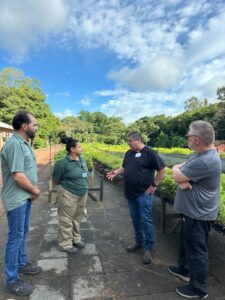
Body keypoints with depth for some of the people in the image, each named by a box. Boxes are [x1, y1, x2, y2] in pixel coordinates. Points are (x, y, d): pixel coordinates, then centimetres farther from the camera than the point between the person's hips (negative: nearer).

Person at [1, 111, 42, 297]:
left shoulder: (24, 143, 8)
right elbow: (18, 177, -26)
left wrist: (34, 189, 1)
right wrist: (35, 190, -11)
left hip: (26, 197, 9)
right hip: (17, 199, -9)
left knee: (23, 233, 22)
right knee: (16, 237, 4)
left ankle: (22, 263, 41)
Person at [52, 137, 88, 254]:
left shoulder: (82, 159, 2)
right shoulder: (63, 163, -20)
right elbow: (56, 180, -10)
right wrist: (66, 187, 3)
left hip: (82, 193, 7)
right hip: (68, 194, -7)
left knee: (77, 218, 19)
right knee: (67, 219, 6)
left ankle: (76, 239, 36)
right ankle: (65, 244, 21)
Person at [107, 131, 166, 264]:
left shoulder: (149, 152, -14)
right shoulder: (129, 153, 8)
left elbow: (163, 169, -13)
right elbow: (125, 167, 19)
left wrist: (154, 185, -12)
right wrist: (116, 172, 0)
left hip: (144, 193, -7)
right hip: (131, 193, 7)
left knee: (146, 220, 1)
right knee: (135, 219, 17)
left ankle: (148, 248, 16)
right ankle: (139, 241, 34)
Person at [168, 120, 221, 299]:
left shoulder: (205, 161, -31)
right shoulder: (203, 154, 5)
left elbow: (176, 175, -24)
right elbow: (181, 176, 4)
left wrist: (176, 169, -2)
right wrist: (183, 180, -19)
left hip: (198, 214, -10)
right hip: (192, 210, 10)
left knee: (196, 251, 8)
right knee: (186, 243, 26)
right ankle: (184, 269, 47)